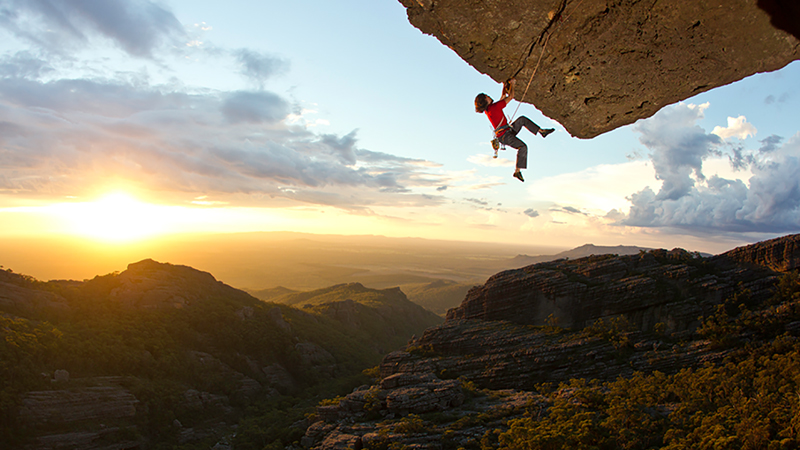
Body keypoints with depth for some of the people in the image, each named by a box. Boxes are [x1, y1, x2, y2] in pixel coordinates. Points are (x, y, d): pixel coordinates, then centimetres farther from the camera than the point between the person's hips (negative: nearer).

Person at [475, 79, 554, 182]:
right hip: (504, 136, -10)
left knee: (522, 119, 14)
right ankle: (517, 171, -23)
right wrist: (512, 84, 2)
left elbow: (503, 98, 27)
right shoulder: (494, 107, -19)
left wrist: (504, 86, 26)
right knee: (522, 147, -22)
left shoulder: (488, 109, 10)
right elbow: (510, 97, -11)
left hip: (508, 132, 10)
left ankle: (542, 131, 16)